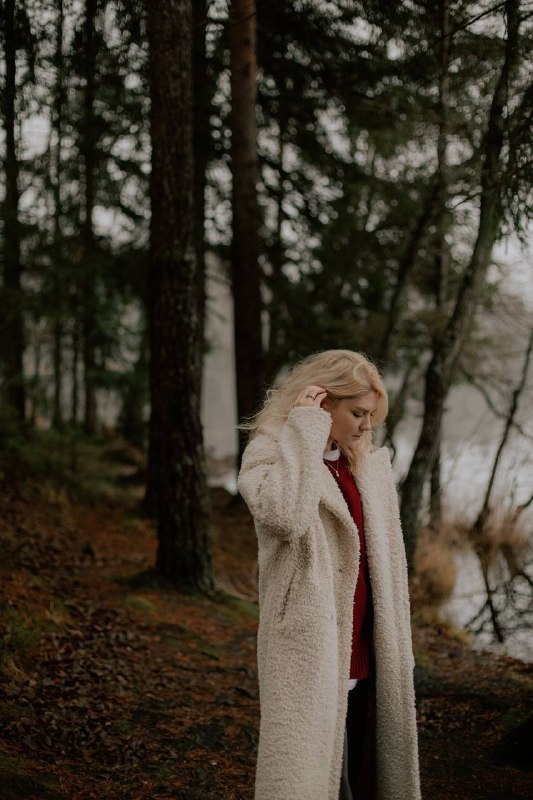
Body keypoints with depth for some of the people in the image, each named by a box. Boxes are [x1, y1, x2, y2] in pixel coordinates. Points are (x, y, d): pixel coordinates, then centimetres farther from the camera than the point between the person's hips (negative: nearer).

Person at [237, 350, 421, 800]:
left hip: (364, 657, 7)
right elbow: (284, 515, -29)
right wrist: (304, 429, -20)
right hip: (309, 657, -6)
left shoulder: (370, 465, 14)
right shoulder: (272, 454, -5)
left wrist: (398, 649, 14)